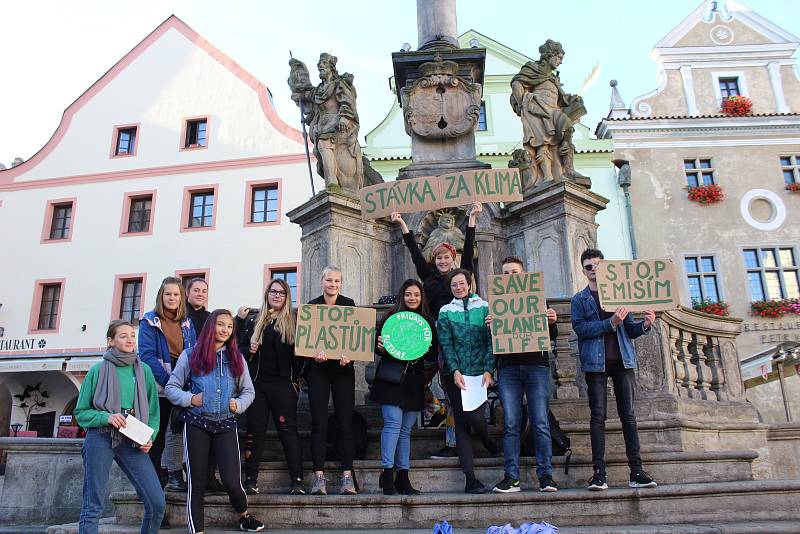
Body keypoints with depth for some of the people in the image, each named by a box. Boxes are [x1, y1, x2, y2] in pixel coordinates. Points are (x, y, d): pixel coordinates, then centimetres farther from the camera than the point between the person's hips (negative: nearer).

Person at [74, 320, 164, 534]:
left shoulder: (144, 371, 8)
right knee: (93, 506, 3)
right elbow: (80, 412, 6)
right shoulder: (98, 370, 2)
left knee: (157, 502, -8)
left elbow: (153, 411, 12)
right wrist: (106, 417, -12)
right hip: (100, 439, -2)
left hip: (133, 442, 2)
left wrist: (149, 437, -4)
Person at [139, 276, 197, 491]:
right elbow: (147, 355, -12)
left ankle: (175, 476, 20)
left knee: (178, 432, 9)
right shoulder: (150, 321, -3)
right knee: (157, 435, 3)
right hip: (159, 387, -4)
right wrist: (168, 380, -21)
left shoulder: (186, 323, 11)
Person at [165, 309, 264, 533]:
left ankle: (244, 516, 23)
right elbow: (171, 388, 5)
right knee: (197, 483, 3)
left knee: (232, 482, -5)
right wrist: (190, 399, -11)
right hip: (197, 424, -1)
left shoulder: (236, 358, 10)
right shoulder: (191, 355, 2)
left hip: (226, 424, 1)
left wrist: (238, 404, -4)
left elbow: (248, 391, 15)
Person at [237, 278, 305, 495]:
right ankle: (251, 480, 14)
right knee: (255, 431, 6)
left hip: (283, 384, -2)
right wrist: (248, 350, -5)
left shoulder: (294, 320, 5)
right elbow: (241, 347, 14)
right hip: (257, 382, 3)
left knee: (288, 429, -2)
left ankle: (297, 480, 2)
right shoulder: (254, 320, 12)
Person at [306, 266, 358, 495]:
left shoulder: (349, 304, 5)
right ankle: (319, 476, 5)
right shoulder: (311, 306, 5)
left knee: (345, 423, 0)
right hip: (318, 369, 0)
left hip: (343, 368, 0)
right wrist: (315, 352, -20)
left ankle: (347, 476, 6)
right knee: (319, 423, 0)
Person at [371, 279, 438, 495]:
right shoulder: (391, 318, 2)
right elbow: (378, 346, 1)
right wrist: (382, 348, -21)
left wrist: (426, 351, -12)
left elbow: (434, 356, 9)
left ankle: (403, 477, 13)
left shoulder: (428, 322, 10)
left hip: (415, 381, 3)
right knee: (393, 424, -13)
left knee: (406, 430, 8)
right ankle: (387, 474, -6)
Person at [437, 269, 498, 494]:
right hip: (455, 374, 1)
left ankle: (489, 443, 24)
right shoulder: (445, 312, 9)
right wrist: (455, 371, -11)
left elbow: (491, 340, 2)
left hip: (479, 372, -1)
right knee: (461, 423, 0)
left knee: (475, 416, -13)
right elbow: (446, 345, 1)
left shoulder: (484, 307, 7)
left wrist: (488, 370, -8)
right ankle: (470, 478, 5)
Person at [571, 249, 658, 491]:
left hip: (622, 359, 2)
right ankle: (599, 473, -2)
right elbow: (580, 328, -8)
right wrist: (610, 323, -18)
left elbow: (630, 329, 12)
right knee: (598, 416, -3)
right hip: (595, 361, -2)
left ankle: (636, 471, 4)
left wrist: (644, 325, -10)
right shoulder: (579, 299, 9)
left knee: (628, 414, 1)